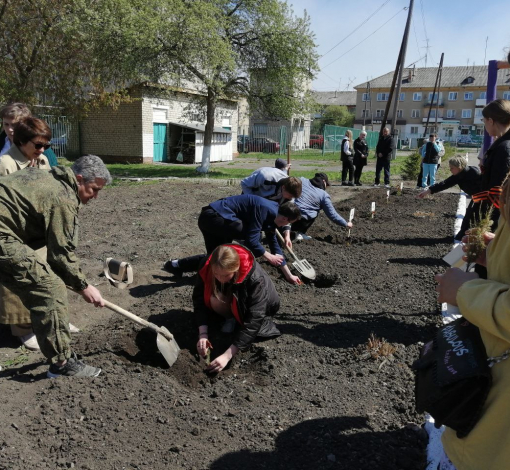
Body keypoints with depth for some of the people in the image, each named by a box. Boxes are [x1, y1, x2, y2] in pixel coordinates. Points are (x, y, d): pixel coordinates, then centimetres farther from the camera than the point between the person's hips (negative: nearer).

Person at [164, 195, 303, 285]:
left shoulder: (271, 215, 11)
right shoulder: (265, 210, -18)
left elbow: (274, 245, 17)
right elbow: (251, 240, -22)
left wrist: (289, 275, 20)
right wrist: (269, 257, -7)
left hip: (209, 218, 10)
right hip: (213, 216, -10)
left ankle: (176, 265, 24)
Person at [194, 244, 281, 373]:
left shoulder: (256, 278, -40)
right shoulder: (206, 267, -29)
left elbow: (253, 321, -40)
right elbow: (200, 301, -21)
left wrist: (227, 355, -44)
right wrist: (203, 334, -34)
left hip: (261, 305, -2)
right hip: (230, 296, 3)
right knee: (215, 300, -31)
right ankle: (231, 318, -2)